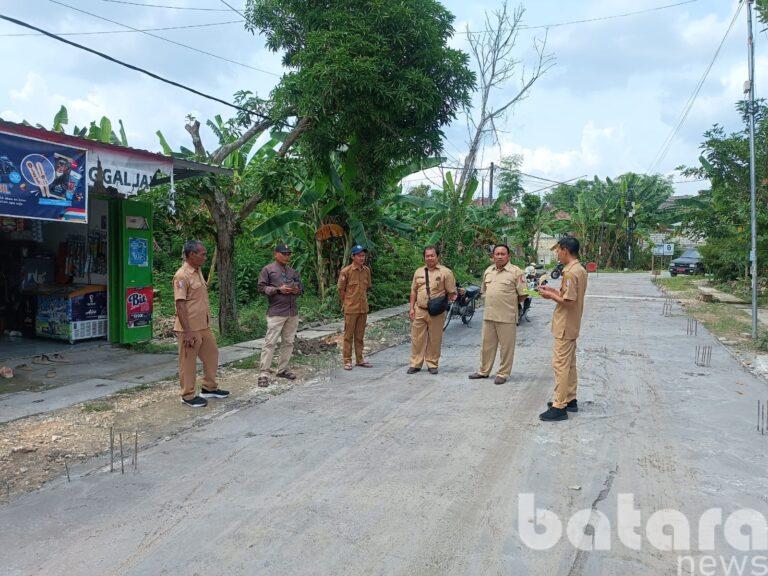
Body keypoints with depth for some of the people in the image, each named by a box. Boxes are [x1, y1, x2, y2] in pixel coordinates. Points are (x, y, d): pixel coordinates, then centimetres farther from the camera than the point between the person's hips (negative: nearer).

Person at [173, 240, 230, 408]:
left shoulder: (198, 272, 12)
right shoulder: (182, 276, -17)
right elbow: (180, 305, -21)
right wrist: (187, 331, -24)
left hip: (204, 326, 9)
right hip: (190, 329, -9)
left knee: (211, 354, 17)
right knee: (188, 362, 4)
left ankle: (209, 388, 32)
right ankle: (188, 396, 16)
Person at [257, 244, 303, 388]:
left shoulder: (292, 271, 19)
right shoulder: (268, 269, 2)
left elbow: (301, 288, 23)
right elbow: (261, 288, -4)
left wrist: (297, 290, -1)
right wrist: (278, 290, -15)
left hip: (293, 312, 6)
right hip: (276, 312, -6)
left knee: (288, 342, 8)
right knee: (270, 342, -9)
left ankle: (283, 369, 19)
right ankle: (264, 373, -6)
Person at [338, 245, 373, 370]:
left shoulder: (367, 270, 5)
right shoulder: (346, 271, -11)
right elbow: (341, 290, -4)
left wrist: (362, 300, 14)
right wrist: (347, 304, 2)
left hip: (363, 308, 5)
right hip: (350, 308, -5)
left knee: (360, 335, 13)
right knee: (348, 335, 3)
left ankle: (359, 359, 21)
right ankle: (347, 361, 10)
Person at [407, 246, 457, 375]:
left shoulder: (445, 272, 0)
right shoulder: (419, 272, 13)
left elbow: (451, 292, 1)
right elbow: (413, 291, 15)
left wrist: (453, 296, -20)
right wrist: (412, 308, 9)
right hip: (419, 311, 3)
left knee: (434, 340, 5)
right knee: (417, 339, 5)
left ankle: (432, 364, 17)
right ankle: (415, 364, 14)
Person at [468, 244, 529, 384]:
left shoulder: (516, 271, -7)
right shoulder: (488, 271, 12)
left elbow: (523, 295, -6)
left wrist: (510, 303, 0)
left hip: (507, 317, -6)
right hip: (488, 315, 6)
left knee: (506, 347, 3)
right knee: (487, 345, 15)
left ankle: (503, 373, 15)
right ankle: (484, 371, 27)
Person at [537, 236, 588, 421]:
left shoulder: (571, 272, -21)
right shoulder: (580, 269, 11)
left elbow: (569, 302, -24)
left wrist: (551, 296, -12)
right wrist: (555, 291, 9)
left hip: (565, 326, -10)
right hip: (572, 325, 10)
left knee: (561, 364, -7)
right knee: (570, 363, 17)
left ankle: (559, 407, -3)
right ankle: (570, 400, 27)